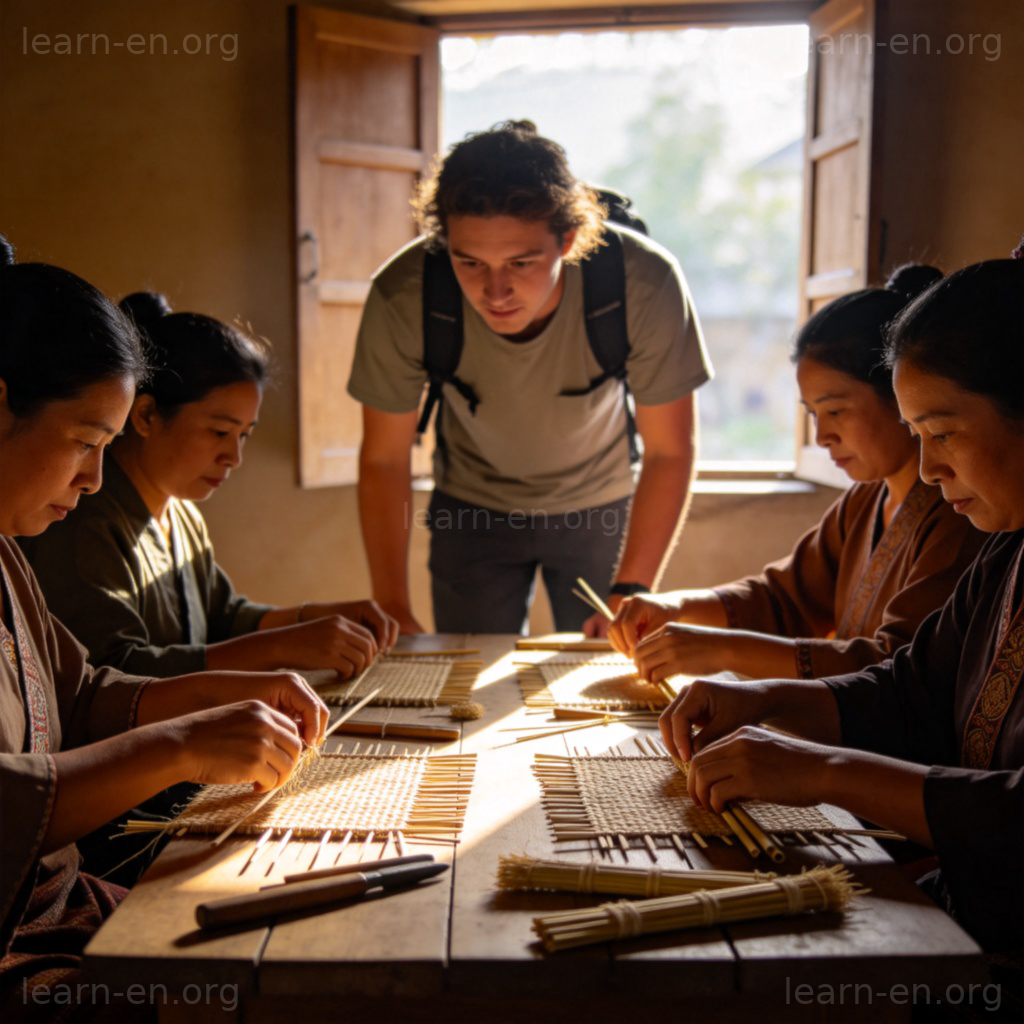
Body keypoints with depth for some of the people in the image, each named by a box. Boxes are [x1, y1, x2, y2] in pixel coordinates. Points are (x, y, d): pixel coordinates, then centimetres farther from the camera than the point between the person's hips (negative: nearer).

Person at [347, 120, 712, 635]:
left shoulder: (644, 282, -32)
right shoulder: (402, 296, -30)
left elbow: (669, 452, -20)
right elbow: (383, 459, -16)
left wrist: (631, 590, -29)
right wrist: (393, 611, -21)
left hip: (599, 505, 0)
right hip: (472, 509, 1)